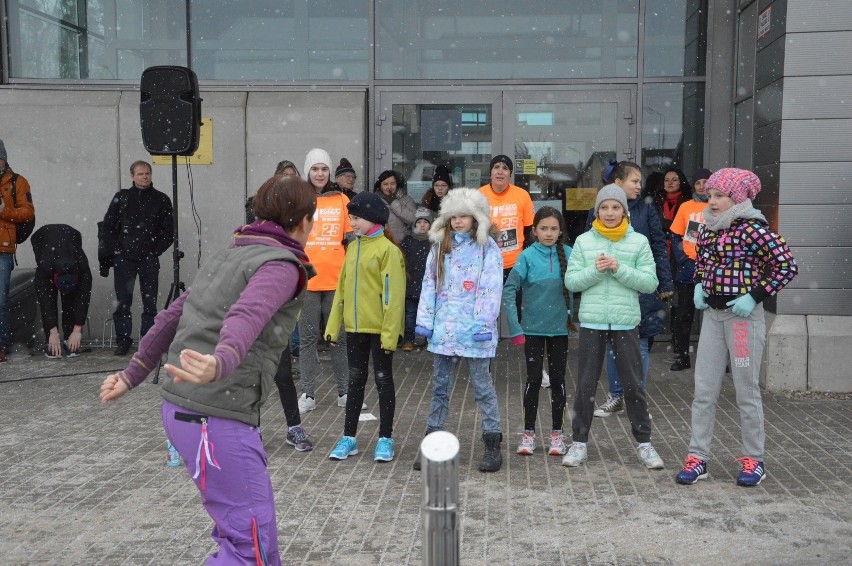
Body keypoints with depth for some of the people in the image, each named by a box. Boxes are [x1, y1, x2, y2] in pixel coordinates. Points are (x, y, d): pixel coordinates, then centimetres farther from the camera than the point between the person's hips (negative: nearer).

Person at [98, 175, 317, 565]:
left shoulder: (229, 255, 17)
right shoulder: (281, 264, -10)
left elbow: (172, 315, 20)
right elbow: (247, 315, -30)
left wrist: (133, 374, 26)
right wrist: (222, 363, -49)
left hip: (182, 407, 9)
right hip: (216, 417, -9)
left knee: (253, 523, 21)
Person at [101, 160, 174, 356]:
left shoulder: (161, 200, 6)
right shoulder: (121, 197, 7)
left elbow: (169, 232, 6)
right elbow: (108, 225, 11)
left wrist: (155, 251, -3)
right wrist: (117, 248, 1)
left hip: (149, 260, 0)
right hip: (124, 259, 0)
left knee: (150, 302, 2)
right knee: (122, 302, 0)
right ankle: (123, 341, 9)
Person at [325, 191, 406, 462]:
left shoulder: (387, 249, -11)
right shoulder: (353, 247, 10)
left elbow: (392, 294, -14)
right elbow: (342, 288, 14)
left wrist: (390, 333, -18)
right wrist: (333, 325, 10)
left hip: (379, 328, -6)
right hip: (355, 327, 6)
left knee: (383, 380, 5)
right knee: (355, 380, 12)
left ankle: (385, 439, 16)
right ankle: (349, 438, 20)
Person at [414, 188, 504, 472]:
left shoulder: (488, 248, -4)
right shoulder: (440, 246, 10)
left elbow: (491, 288, -10)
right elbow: (429, 283, 9)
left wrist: (484, 324, -17)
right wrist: (424, 319, 3)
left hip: (474, 329, -4)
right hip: (444, 328, 4)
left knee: (483, 387, 4)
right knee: (440, 387, 12)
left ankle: (493, 445, 13)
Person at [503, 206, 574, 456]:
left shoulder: (568, 254, -3)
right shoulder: (528, 256, -9)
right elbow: (508, 291, -10)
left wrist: (573, 314, 0)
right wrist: (515, 327, -13)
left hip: (560, 328, 2)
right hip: (533, 328, -2)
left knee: (558, 380, 9)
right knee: (533, 380, 4)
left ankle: (557, 434, 20)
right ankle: (528, 433, 17)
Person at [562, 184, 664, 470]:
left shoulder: (639, 242, 2)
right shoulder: (583, 241, 3)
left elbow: (650, 283, -4)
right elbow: (571, 281, 0)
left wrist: (620, 269, -15)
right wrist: (595, 270, -16)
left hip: (626, 322, 0)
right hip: (592, 321, 1)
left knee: (633, 384, 7)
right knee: (586, 384, 8)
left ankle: (644, 443, 21)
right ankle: (579, 442, 19)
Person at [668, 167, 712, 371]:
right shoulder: (686, 207, 7)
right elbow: (675, 238, 9)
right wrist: (683, 261, -2)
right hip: (687, 270, 2)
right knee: (683, 314, 5)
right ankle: (682, 356, 14)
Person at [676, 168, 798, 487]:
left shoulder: (753, 229, -12)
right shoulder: (706, 229, 7)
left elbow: (787, 266, -14)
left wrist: (754, 296, -17)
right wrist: (699, 286, 7)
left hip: (743, 315, -6)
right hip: (712, 314, 6)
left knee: (747, 391, 5)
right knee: (703, 390, 6)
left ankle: (753, 460, 19)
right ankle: (698, 458, 14)